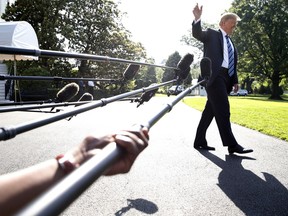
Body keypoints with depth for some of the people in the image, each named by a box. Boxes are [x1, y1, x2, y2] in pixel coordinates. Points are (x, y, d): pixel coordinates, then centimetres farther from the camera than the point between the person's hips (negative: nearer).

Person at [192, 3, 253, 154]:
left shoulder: (231, 43, 28)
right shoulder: (212, 34, 10)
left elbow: (233, 64, 24)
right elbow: (197, 34, -8)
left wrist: (235, 81, 13)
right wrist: (197, 18, -25)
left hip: (225, 78, 7)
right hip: (214, 76, -7)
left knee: (211, 110, 8)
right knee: (222, 109, -14)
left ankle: (200, 141, 14)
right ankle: (232, 145, -17)